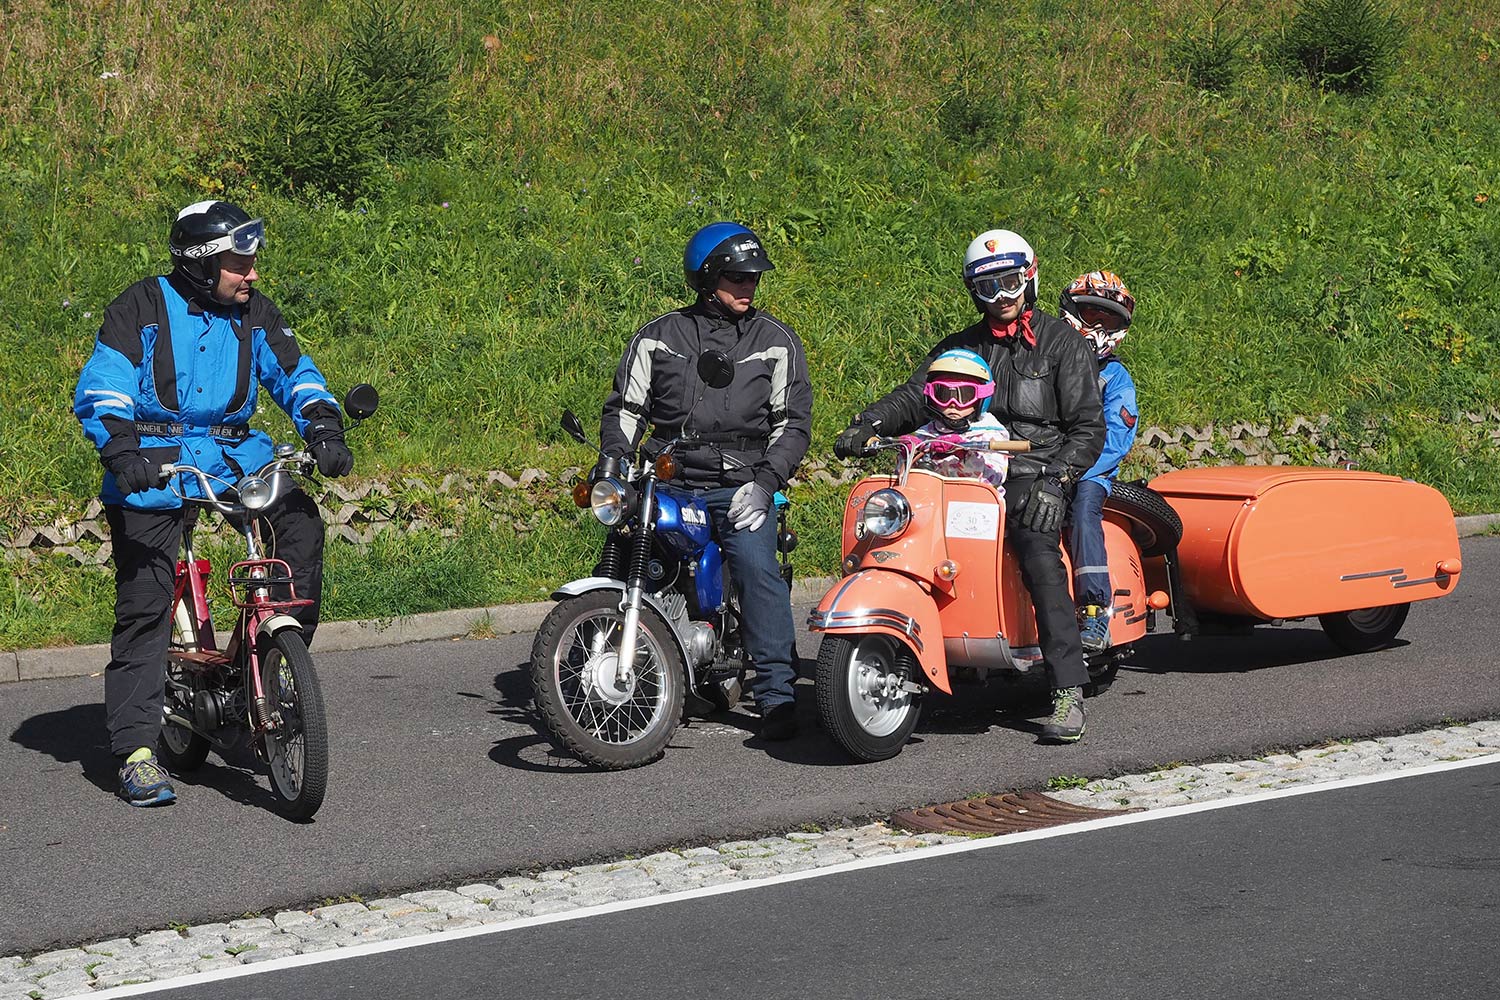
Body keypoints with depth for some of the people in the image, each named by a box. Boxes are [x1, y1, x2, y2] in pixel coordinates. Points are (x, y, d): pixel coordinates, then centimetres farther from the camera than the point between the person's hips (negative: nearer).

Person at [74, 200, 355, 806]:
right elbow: (99, 389, -12)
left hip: (233, 455, 4)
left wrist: (323, 428, -12)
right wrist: (121, 452, -29)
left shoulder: (254, 314, 7)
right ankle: (137, 752, -1)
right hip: (153, 463, -4)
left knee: (302, 521, -22)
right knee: (144, 607, -6)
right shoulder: (142, 308, -5)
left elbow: (296, 375, 9)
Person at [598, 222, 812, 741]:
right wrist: (614, 465, -3)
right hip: (665, 481, 2)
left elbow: (793, 422, 6)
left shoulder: (776, 341, 10)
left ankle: (777, 697, -20)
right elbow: (625, 408, 14)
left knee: (758, 568, -24)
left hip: (739, 487, -1)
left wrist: (764, 481, -8)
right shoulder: (658, 337, 12)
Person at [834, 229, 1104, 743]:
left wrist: (1055, 479, -15)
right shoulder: (959, 347, 20)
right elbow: (913, 396, 8)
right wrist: (868, 422, -13)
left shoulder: (1063, 343, 7)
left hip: (1037, 472, -5)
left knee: (1038, 553, -29)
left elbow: (1088, 426, 1)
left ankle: (1069, 692, -31)